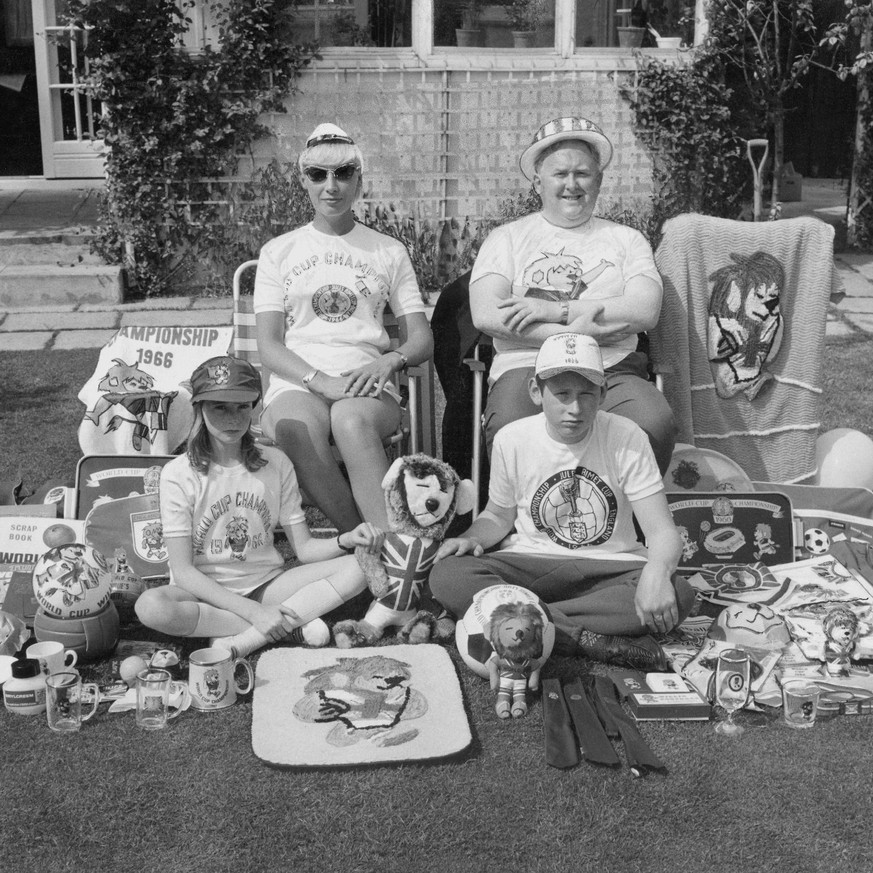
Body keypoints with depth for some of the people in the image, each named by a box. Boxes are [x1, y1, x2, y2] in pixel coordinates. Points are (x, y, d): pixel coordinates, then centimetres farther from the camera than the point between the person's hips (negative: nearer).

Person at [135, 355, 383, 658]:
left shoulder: (275, 463, 1)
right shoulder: (179, 474, -10)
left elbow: (304, 548, 1)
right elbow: (183, 570, -14)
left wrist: (346, 540, -22)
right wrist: (254, 612, -24)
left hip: (266, 587, 3)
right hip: (204, 592, -3)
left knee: (356, 568, -19)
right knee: (150, 605, -36)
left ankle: (239, 641, -26)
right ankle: (293, 625, -24)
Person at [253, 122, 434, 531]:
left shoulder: (389, 252, 18)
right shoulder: (278, 252, 16)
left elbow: (422, 339, 14)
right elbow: (269, 346, 6)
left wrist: (389, 361, -11)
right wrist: (320, 381, -14)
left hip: (366, 386, 0)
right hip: (296, 383, 0)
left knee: (352, 421, -38)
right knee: (299, 428, -37)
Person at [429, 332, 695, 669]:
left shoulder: (626, 438, -9)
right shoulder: (511, 439, -4)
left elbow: (662, 531, -13)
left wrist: (656, 572, -37)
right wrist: (471, 538, -12)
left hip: (610, 568, 0)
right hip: (529, 565, 1)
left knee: (678, 594, -31)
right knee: (446, 575, -28)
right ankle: (588, 638, -31)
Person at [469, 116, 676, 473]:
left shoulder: (626, 239, 19)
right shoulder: (507, 238, 15)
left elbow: (646, 310, 1)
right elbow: (485, 315, -2)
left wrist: (554, 310, -7)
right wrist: (574, 333, -10)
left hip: (612, 370, 2)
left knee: (655, 424, -31)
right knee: (508, 429, -36)